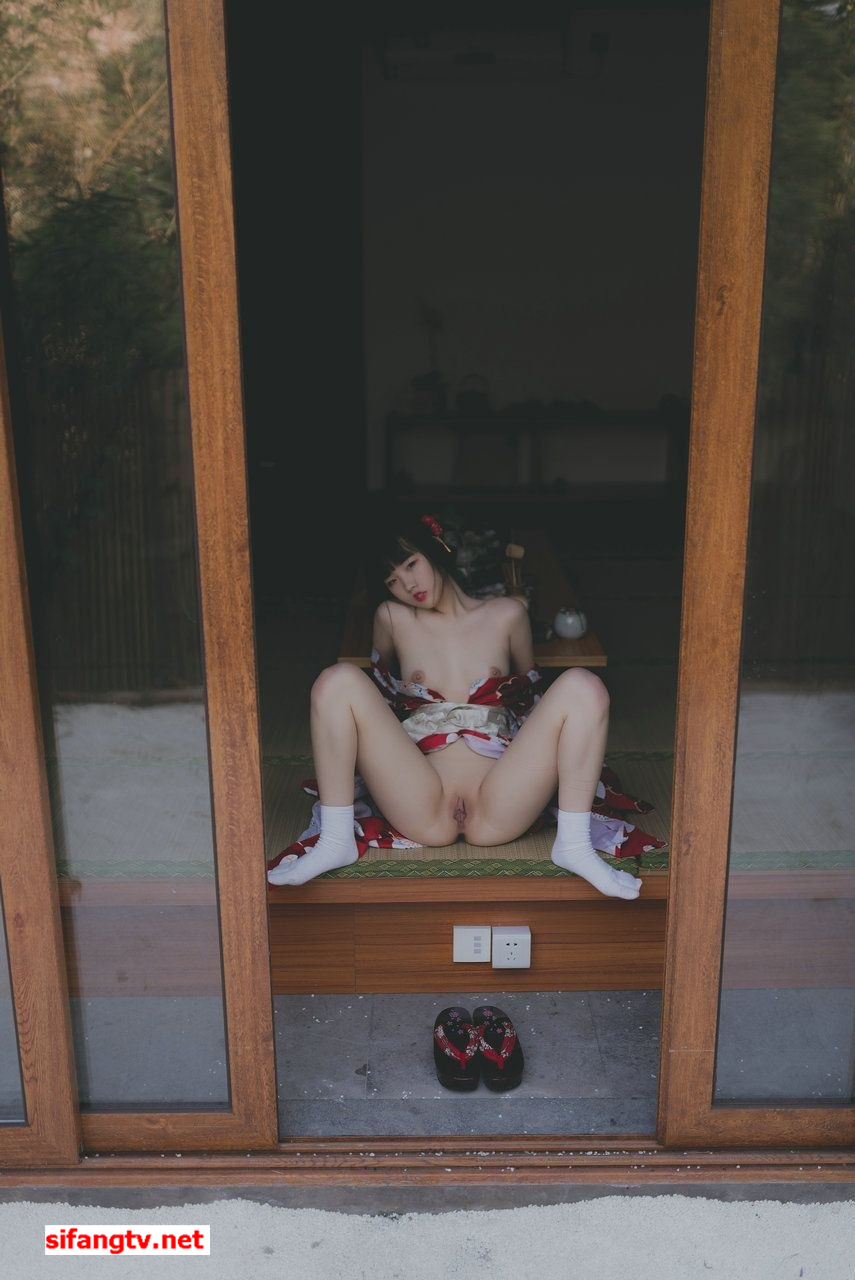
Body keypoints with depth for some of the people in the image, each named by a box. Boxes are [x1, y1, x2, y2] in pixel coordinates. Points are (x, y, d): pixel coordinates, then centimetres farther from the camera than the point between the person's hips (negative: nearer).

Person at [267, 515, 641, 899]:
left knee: (582, 686, -16)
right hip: (423, 806, 0)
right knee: (338, 681, -16)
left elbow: (529, 688, 26)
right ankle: (335, 841, -16)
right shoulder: (392, 617, 12)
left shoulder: (507, 615, 13)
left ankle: (574, 844, -16)